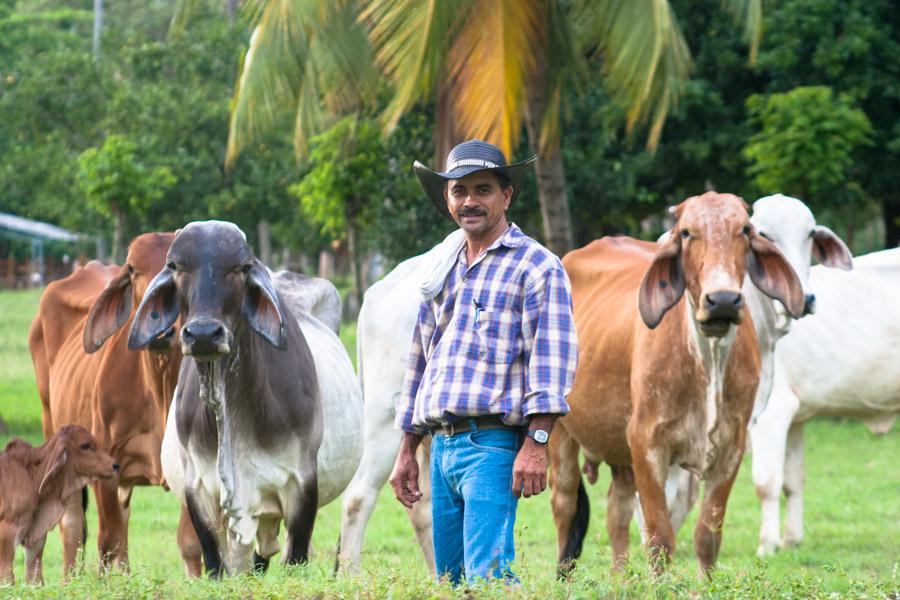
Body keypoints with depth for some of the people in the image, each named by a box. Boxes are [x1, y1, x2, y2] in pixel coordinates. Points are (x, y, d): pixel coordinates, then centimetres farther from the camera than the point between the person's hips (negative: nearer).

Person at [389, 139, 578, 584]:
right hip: (441, 447, 7)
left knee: (487, 579, -17)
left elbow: (553, 358, -10)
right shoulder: (442, 273, 20)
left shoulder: (536, 266, -2)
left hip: (492, 445, -7)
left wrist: (537, 443, -20)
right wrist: (407, 452, 22)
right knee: (449, 579, 7)